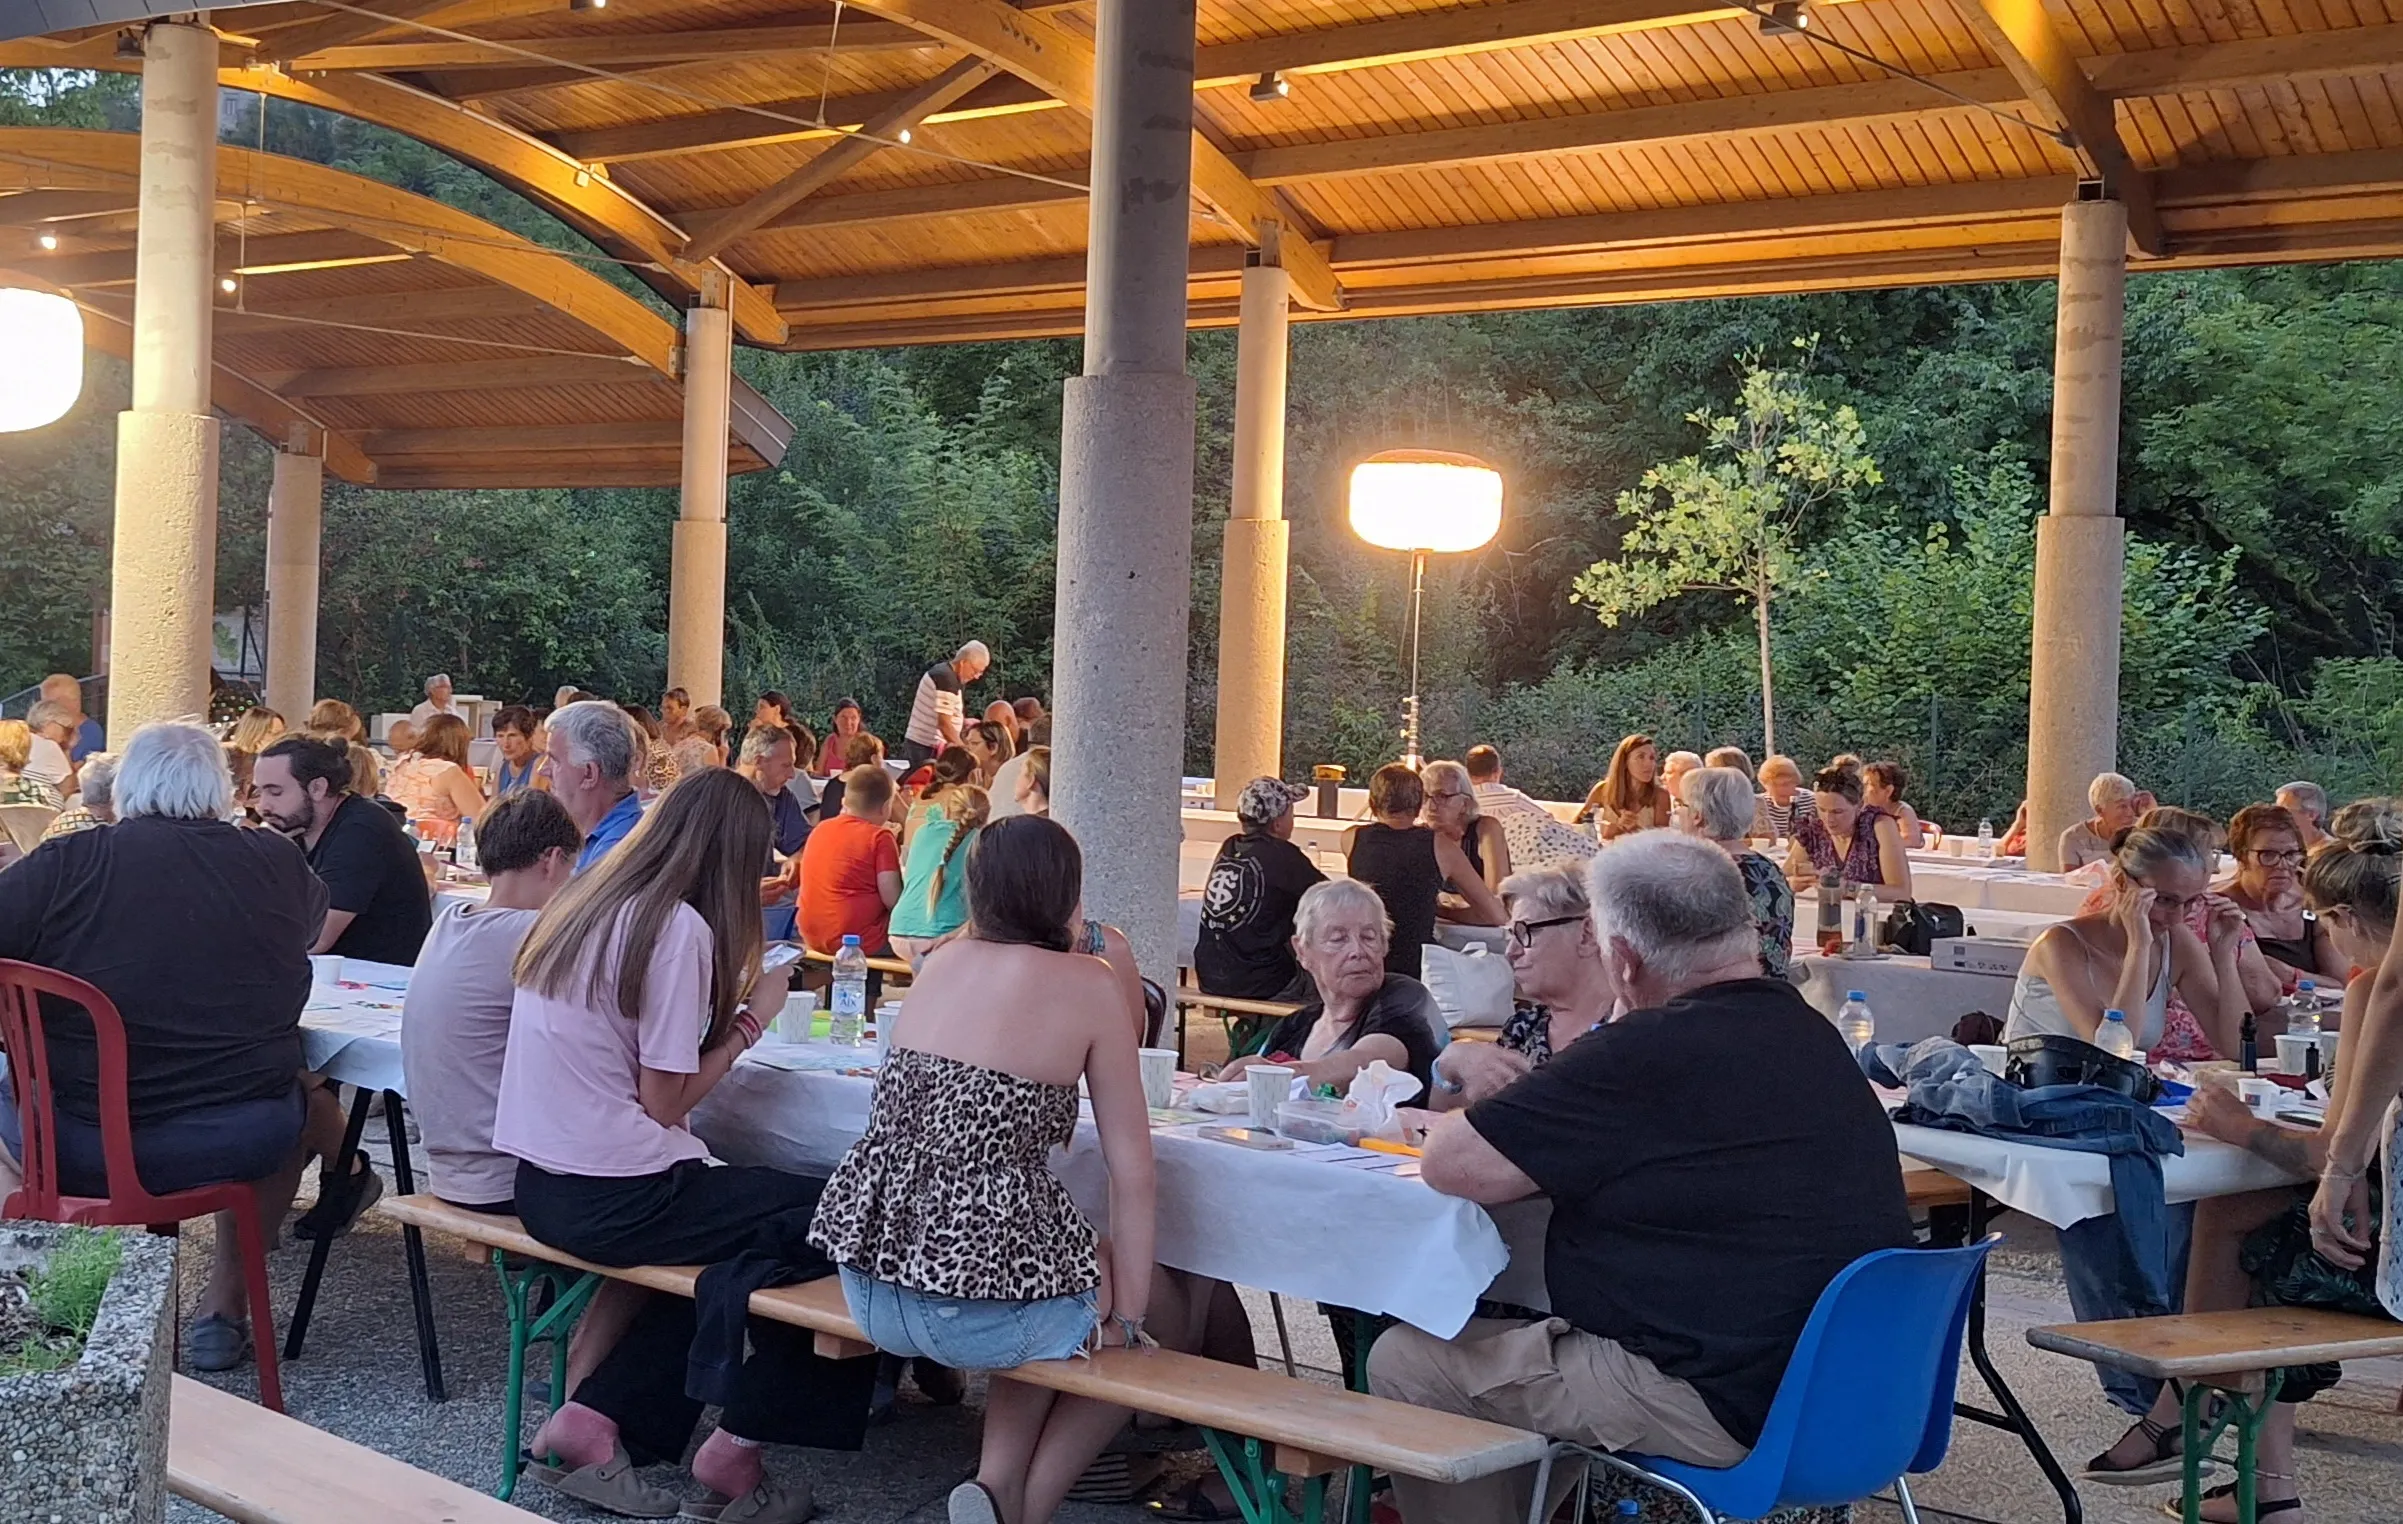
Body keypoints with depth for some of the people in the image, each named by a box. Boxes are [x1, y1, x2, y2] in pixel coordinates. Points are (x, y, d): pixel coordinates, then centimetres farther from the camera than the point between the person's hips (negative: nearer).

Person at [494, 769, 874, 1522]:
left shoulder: (585, 903, 9)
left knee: (729, 1238, 25)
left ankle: (594, 1419, 16)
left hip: (543, 1179, 9)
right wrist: (751, 1018, -2)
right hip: (612, 1197, -9)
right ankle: (736, 1448, 8)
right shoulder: (679, 926, -16)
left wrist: (732, 1002, 13)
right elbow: (664, 1102, -14)